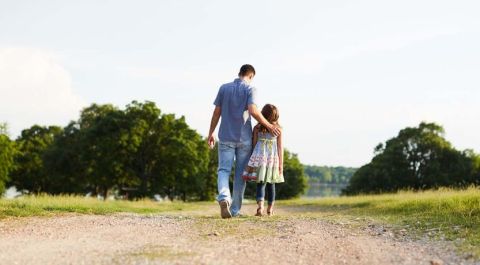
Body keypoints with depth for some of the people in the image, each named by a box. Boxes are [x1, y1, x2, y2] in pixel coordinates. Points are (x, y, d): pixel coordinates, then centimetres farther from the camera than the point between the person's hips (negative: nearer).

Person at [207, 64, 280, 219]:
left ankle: (224, 197, -31)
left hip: (226, 137, 1)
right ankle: (235, 209, 10)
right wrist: (268, 126, -7)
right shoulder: (249, 89, -4)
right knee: (240, 174, 8)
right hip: (244, 138, -1)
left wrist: (211, 133, 13)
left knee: (224, 170, -2)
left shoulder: (224, 88, 5)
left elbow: (217, 112, 5)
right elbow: (253, 111, -17)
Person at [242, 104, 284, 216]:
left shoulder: (257, 128, 0)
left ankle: (260, 206, -21)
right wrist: (281, 164, 3)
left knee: (260, 183, 2)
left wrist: (253, 160, 8)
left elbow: (254, 145, 1)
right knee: (271, 184, 15)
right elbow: (280, 147, 0)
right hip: (273, 158, 1)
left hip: (259, 157, -1)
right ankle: (270, 209, 24)